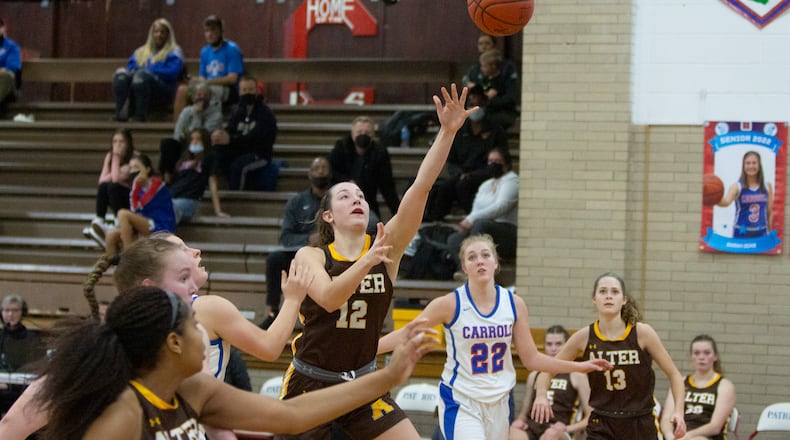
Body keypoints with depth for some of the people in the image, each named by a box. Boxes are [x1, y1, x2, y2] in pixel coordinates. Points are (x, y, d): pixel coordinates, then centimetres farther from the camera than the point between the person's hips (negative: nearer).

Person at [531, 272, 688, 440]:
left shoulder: (642, 333, -8)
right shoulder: (584, 337, -4)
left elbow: (673, 374, 1)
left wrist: (678, 410, -14)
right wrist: (541, 395, -14)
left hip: (641, 426, 0)